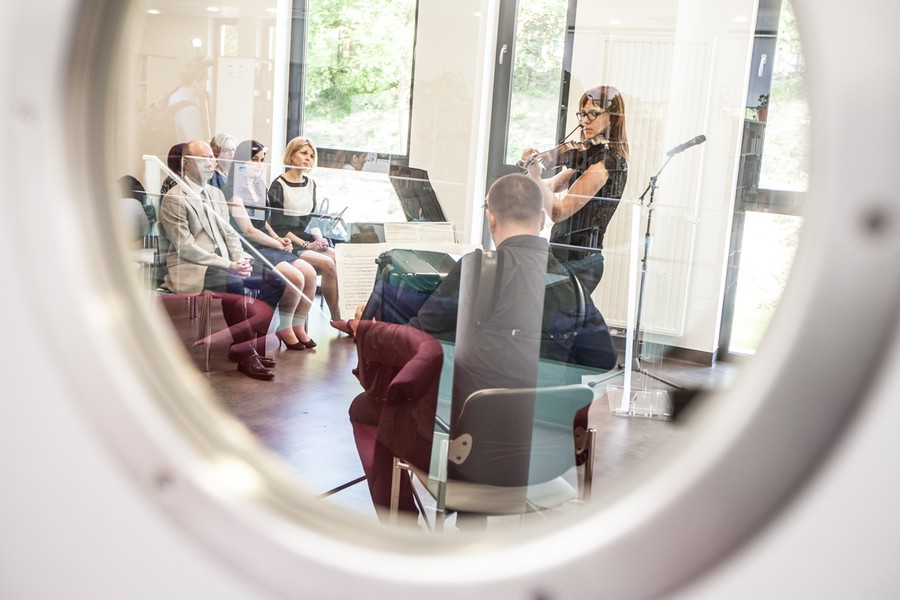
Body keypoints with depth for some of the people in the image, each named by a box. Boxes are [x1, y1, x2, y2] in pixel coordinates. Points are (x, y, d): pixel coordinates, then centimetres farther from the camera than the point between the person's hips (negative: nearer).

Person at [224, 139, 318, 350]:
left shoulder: (258, 186, 18)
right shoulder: (234, 190, -8)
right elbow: (248, 230, -13)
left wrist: (279, 239, 5)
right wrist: (278, 244, -8)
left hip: (267, 246, 8)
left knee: (309, 273, -11)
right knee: (295, 277, -25)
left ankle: (298, 327, -2)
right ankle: (285, 330, -8)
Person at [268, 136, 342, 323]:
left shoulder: (310, 183, 16)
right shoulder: (279, 185, -5)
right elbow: (278, 227, -10)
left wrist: (319, 238, -2)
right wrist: (306, 245, -16)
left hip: (308, 239, 6)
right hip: (289, 244, -6)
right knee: (328, 264, -26)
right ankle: (337, 318, -18)